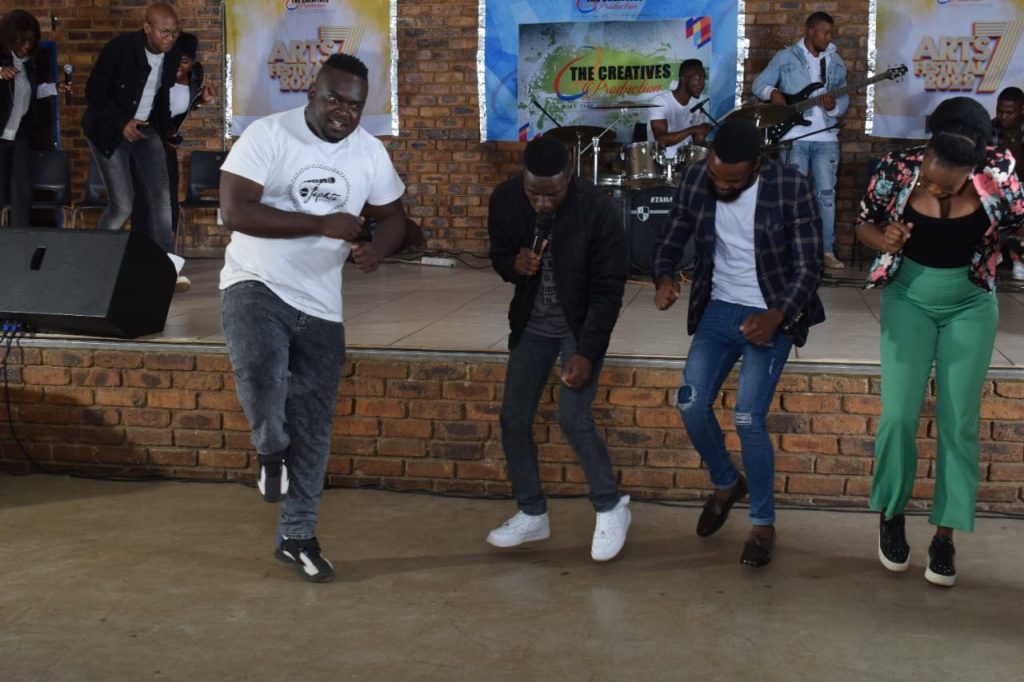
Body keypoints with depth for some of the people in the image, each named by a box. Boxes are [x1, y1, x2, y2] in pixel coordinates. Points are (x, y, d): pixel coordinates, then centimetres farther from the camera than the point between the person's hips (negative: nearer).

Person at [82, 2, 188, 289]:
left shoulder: (173, 54, -5)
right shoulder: (119, 47, -21)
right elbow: (93, 91, -16)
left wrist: (164, 128, 5)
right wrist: (122, 123, -24)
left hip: (146, 129, 5)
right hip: (109, 131, -5)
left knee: (161, 197, -7)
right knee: (123, 205, -9)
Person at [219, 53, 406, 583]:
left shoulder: (370, 151, 2)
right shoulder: (267, 135, -13)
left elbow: (393, 217, 13)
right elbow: (235, 211, -21)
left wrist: (377, 248, -12)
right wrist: (322, 225, -26)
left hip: (320, 306, 5)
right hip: (255, 285, -4)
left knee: (313, 429, 7)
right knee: (262, 372, -34)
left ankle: (296, 536, 25)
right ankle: (271, 449, 1)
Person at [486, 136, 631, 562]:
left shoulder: (597, 210, -25)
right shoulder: (505, 200, -14)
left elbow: (609, 290, -19)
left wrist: (586, 353, -23)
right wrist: (513, 265, -21)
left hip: (582, 323, -5)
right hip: (532, 322, 5)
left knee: (573, 416, -16)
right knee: (513, 418, 2)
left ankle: (611, 507, 6)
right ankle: (532, 514, 19)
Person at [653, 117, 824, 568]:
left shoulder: (790, 187, -18)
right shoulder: (695, 179, -6)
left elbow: (809, 265, -14)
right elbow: (671, 238, 6)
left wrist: (776, 315, -28)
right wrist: (664, 278, -16)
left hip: (770, 316, -4)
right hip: (719, 309, 5)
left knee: (748, 419, -14)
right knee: (690, 404, -5)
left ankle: (764, 524, 6)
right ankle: (726, 484, 25)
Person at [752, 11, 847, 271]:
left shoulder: (836, 61, 11)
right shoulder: (785, 57, 1)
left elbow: (844, 97, 10)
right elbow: (759, 83, 1)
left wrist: (834, 106, -13)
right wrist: (772, 92, -20)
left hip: (826, 136, 3)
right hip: (794, 135, -3)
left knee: (826, 192, 3)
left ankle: (827, 251, 8)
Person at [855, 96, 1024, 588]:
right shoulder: (897, 169, -19)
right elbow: (864, 223, -4)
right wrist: (884, 240, -23)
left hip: (971, 307, 0)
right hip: (909, 300, 0)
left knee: (959, 422, 1)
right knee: (899, 415, -7)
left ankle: (945, 534, 13)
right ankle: (891, 513, 18)